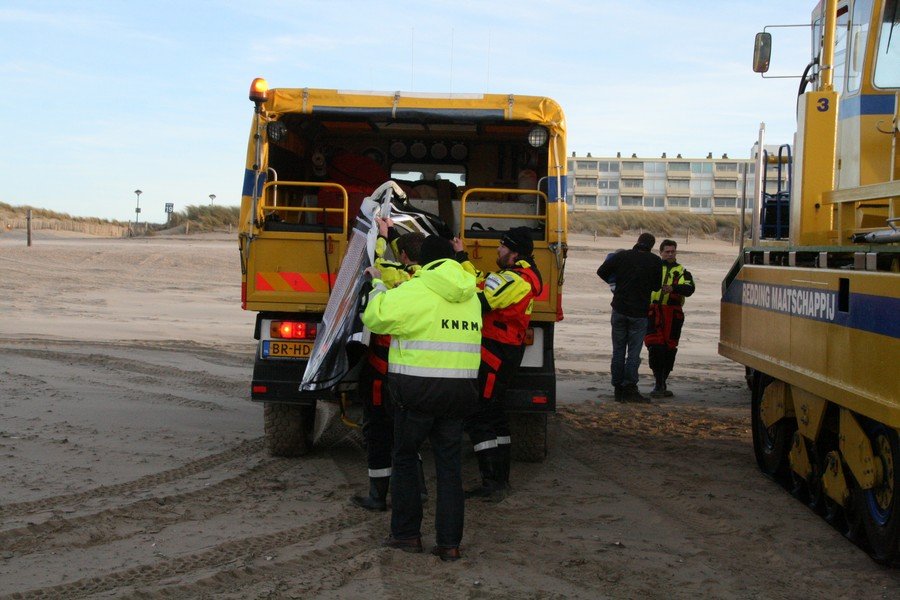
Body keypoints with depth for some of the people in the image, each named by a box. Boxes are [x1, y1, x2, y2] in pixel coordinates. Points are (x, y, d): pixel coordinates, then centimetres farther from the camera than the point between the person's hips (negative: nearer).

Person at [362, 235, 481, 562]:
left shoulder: (414, 292, -11)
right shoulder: (470, 297, 9)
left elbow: (375, 317, -8)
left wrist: (378, 287, 11)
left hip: (417, 388, -5)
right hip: (460, 390, 5)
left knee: (405, 457, 12)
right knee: (450, 463, 10)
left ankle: (407, 533, 16)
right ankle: (449, 543, 11)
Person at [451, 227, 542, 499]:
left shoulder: (515, 280, -20)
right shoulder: (524, 275, 14)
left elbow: (479, 302, -26)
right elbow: (482, 284, 18)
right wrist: (462, 257, 20)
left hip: (495, 354, -11)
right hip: (506, 353, 11)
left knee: (476, 416, -7)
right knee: (494, 412, 19)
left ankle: (492, 484, -5)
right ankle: (501, 479, 28)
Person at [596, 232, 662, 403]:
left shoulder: (622, 256, -1)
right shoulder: (655, 261, -4)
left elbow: (601, 271, 1)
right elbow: (656, 286, 4)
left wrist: (614, 283, 18)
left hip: (619, 310, 2)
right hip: (639, 312, -2)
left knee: (618, 350, 10)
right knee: (634, 352, 2)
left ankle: (618, 388, 12)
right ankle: (629, 388, -2)